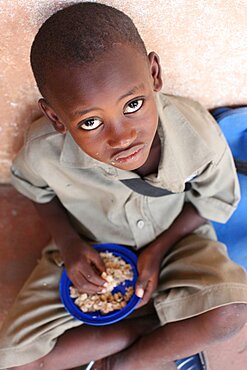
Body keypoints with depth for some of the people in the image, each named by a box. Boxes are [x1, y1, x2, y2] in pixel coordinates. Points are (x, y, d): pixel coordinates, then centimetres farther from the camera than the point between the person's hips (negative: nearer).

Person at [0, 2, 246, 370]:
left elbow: (213, 200, -8)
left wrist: (159, 249, -18)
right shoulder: (44, 150, -27)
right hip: (89, 255, 1)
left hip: (174, 241, 0)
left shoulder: (198, 133, -29)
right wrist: (66, 240, -16)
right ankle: (157, 330, -4)